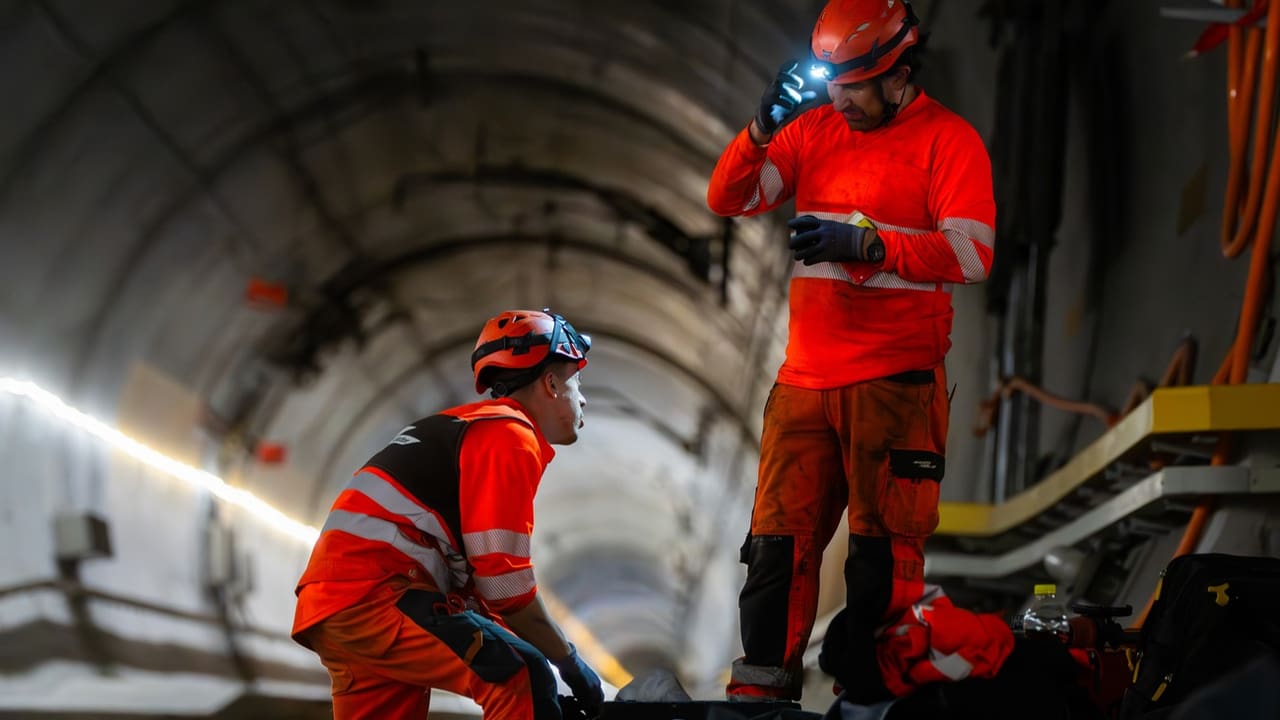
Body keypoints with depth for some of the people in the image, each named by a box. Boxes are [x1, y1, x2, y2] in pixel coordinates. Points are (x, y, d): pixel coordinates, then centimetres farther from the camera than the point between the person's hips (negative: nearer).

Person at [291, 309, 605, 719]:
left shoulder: (472, 430, 26)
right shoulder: (511, 436, -5)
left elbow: (474, 578, 26)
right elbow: (504, 581, -12)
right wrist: (570, 661, -1)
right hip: (375, 596, -11)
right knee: (523, 680, -15)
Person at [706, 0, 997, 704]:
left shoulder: (949, 140, -3)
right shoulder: (814, 130, 13)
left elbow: (972, 254, -13)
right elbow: (729, 199, 8)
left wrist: (865, 244, -21)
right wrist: (762, 129, -9)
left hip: (895, 381, -5)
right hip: (805, 376, 5)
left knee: (883, 553, -3)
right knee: (778, 543, 5)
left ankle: (877, 698, 3)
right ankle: (759, 691, 10)